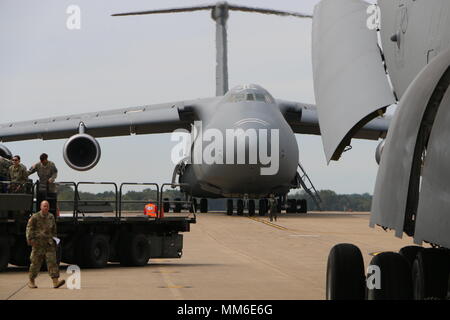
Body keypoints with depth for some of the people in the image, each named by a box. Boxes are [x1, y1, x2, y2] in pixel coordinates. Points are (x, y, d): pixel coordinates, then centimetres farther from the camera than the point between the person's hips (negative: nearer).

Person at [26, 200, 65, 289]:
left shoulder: (51, 217, 12)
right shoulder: (35, 217, -2)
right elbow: (29, 228, -3)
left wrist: (54, 240, 21)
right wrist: (30, 239, -13)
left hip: (49, 244, 3)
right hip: (38, 243, -3)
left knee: (52, 261, -8)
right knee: (36, 262, 3)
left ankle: (55, 281, -17)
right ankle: (31, 281, 18)